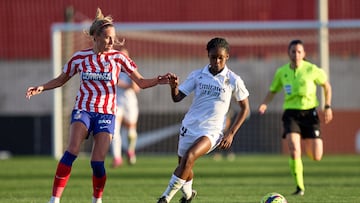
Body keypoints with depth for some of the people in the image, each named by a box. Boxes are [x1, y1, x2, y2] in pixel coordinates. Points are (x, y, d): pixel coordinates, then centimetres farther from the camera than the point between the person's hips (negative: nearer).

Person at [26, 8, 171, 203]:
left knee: (97, 162, -9)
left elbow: (141, 82, 1)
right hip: (83, 110, 0)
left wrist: (157, 81, -18)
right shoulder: (80, 57, 2)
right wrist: (41, 88, -1)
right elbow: (60, 80, 15)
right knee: (72, 150, -23)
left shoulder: (118, 58, -1)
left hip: (106, 113, 0)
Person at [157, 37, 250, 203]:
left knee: (189, 157, -28)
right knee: (184, 166, 13)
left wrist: (231, 133, -2)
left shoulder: (233, 80, -4)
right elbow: (177, 98, 2)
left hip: (212, 131, -4)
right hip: (189, 127, 4)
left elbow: (245, 108, 5)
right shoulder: (197, 75, 3)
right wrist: (173, 87, -22)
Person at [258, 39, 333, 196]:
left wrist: (328, 106, 3)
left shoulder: (311, 70, -4)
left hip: (309, 113, -1)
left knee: (316, 157, -2)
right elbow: (273, 91, 15)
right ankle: (300, 187, -7)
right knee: (294, 151, -20)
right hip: (291, 113, 1)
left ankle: (309, 145, 38)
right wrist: (265, 104, -4)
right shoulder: (282, 72, 2)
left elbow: (326, 85, 10)